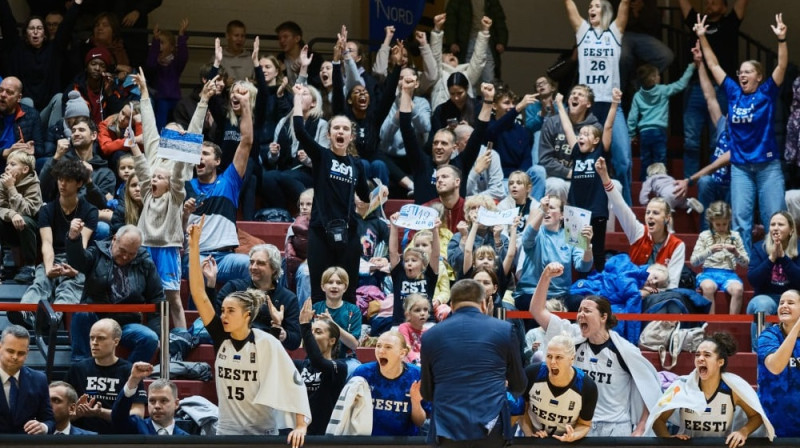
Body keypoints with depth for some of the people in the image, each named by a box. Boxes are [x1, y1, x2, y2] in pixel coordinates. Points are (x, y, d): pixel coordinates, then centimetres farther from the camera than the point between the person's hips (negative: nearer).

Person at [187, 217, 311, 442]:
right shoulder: (221, 337, 0)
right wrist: (194, 246, -10)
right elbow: (198, 294, -4)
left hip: (263, 433, -4)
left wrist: (301, 425, -21)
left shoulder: (266, 343, -11)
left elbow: (293, 381, -12)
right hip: (227, 431, 4)